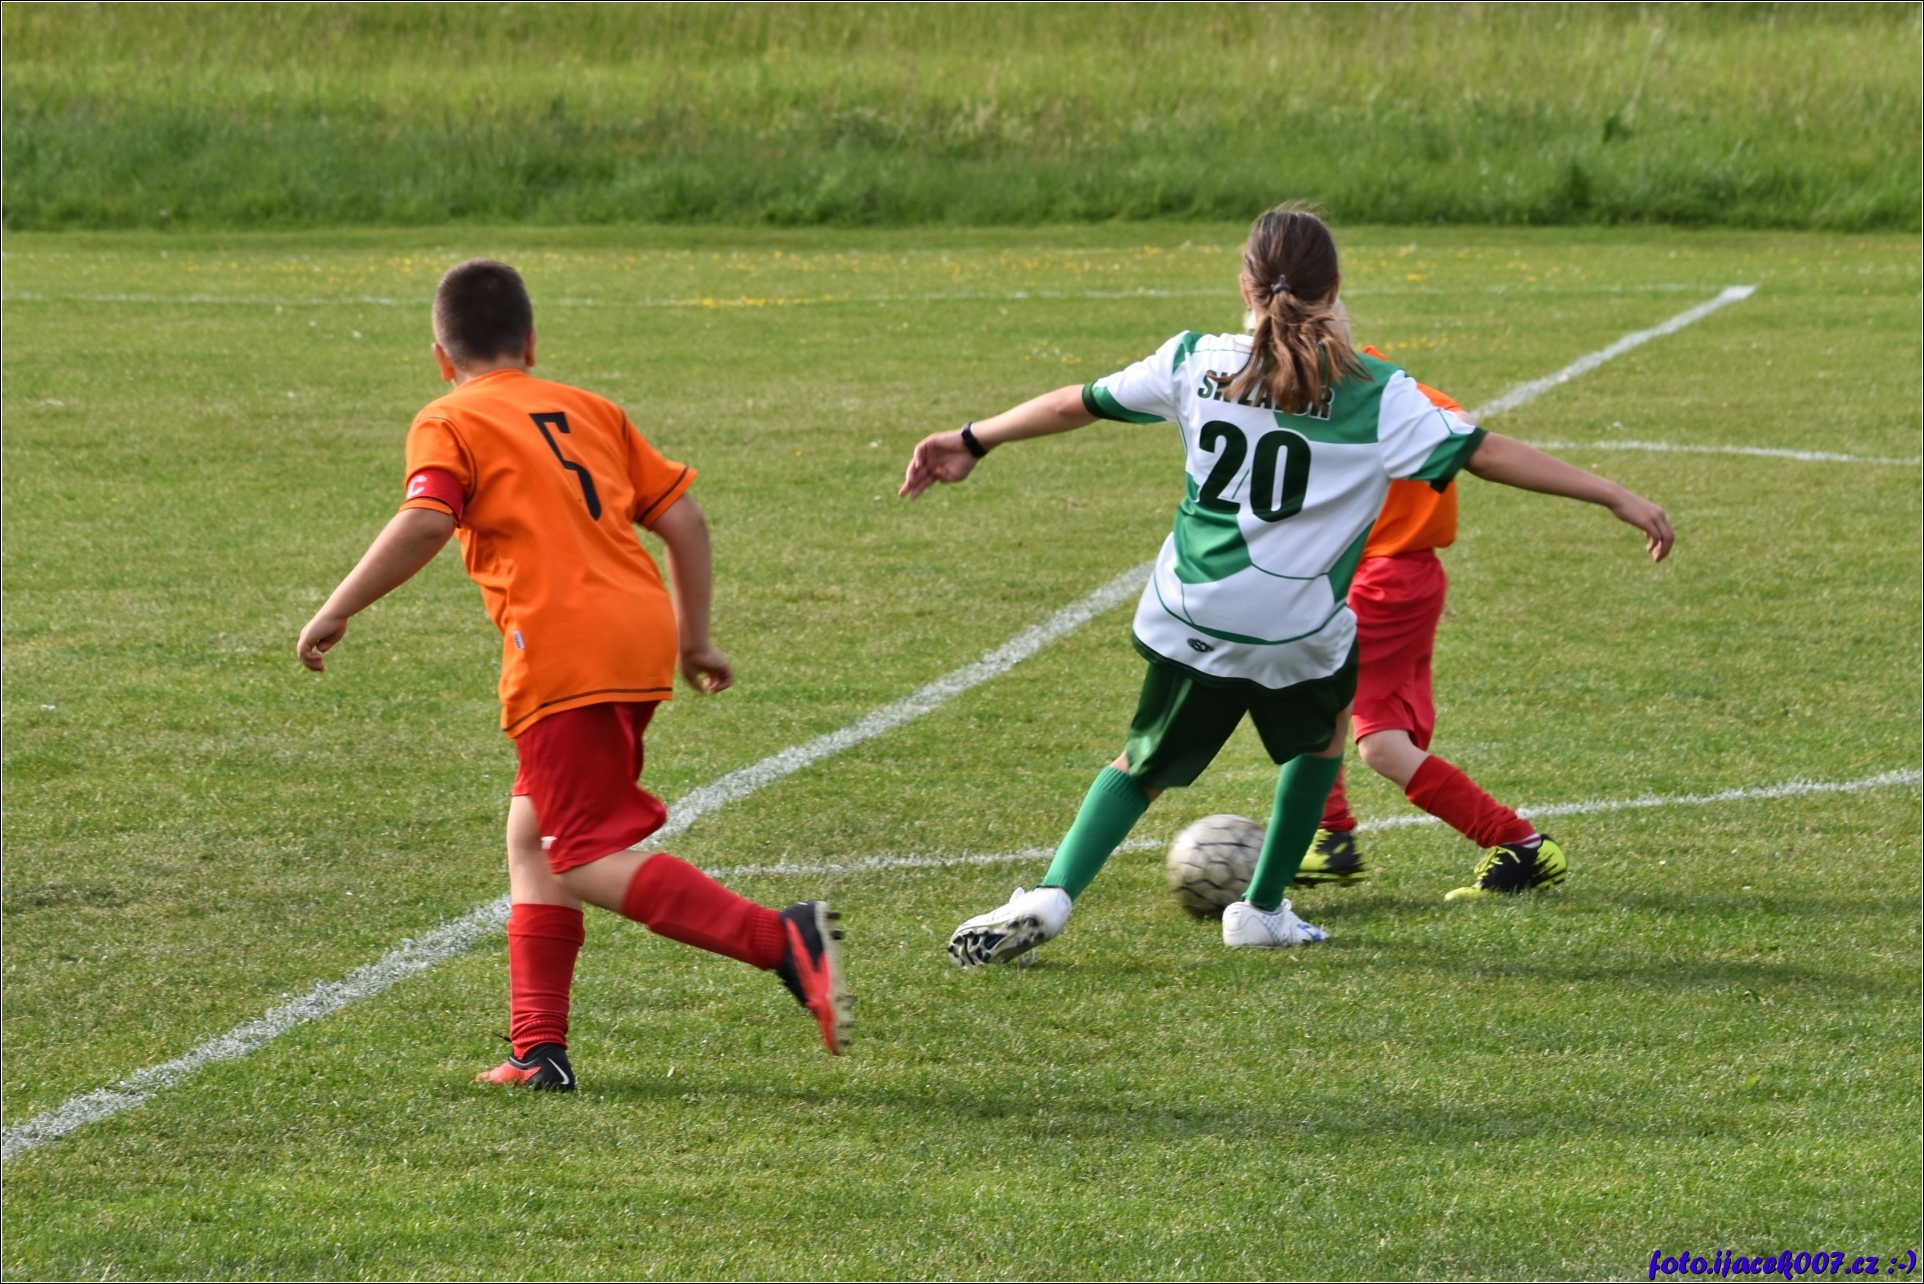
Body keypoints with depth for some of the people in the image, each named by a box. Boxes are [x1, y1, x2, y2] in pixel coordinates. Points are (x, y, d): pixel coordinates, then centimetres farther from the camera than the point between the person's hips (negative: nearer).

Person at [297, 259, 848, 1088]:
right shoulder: (590, 411, 24)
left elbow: (425, 522, -14)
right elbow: (682, 517, 20)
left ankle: (783, 940, -25)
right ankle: (538, 1050, 13)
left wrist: (337, 612, -8)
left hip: (563, 650, -7)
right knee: (533, 832, 18)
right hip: (644, 634, 7)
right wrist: (694, 638, 27)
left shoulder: (450, 424, 5)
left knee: (589, 860, -7)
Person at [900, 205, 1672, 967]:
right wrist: (1616, 498, -4)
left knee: (1144, 765, 20)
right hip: (1298, 633, -2)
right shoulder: (1376, 397, -6)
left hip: (1187, 619, 2)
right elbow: (1486, 453, -8)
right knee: (1324, 728, 30)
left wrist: (973, 442, 25)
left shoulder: (1196, 362, 2)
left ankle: (1051, 895, -1)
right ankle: (1262, 909, 31)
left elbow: (1077, 404, 12)